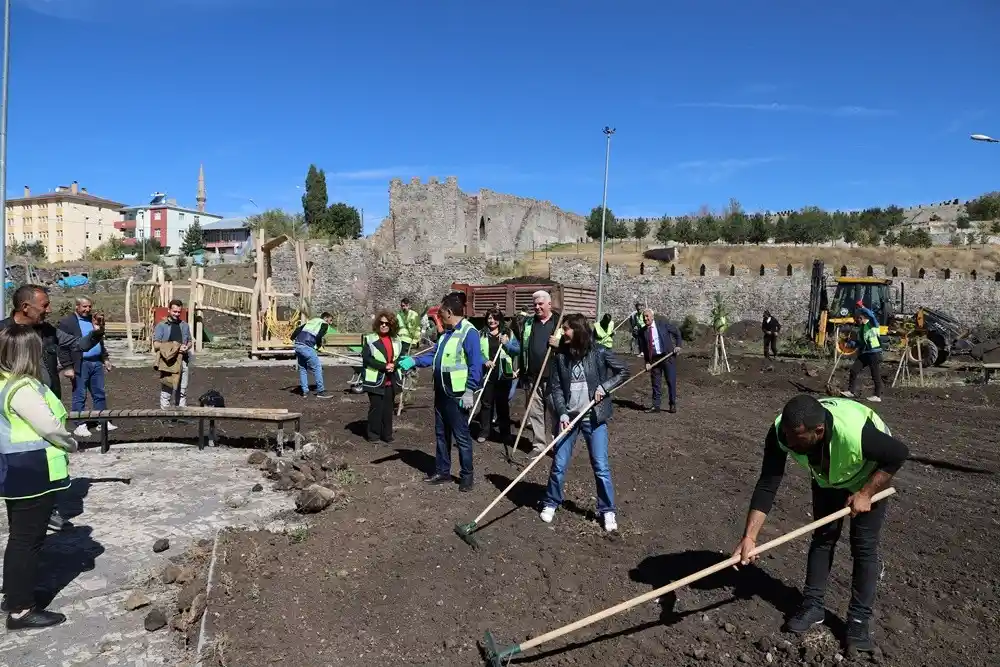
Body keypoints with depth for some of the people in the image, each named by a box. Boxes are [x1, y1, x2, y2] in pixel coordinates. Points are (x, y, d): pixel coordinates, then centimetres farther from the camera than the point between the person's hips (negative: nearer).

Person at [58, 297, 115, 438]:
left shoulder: (94, 320, 13)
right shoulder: (66, 322, -8)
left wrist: (105, 358, 17)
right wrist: (68, 367, -17)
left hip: (96, 363, 6)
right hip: (80, 365, -6)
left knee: (100, 394, 11)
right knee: (80, 396, 0)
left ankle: (103, 422, 19)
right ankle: (80, 425, 7)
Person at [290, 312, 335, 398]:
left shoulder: (311, 321, 27)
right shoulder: (324, 324, 6)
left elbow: (298, 328, 21)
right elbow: (319, 337, -9)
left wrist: (293, 338, 28)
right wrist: (319, 345, 7)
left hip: (298, 345, 8)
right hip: (307, 347, -8)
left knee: (302, 369, 15)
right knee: (317, 368, -1)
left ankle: (305, 392, 17)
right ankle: (320, 391, 0)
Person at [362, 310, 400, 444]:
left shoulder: (396, 341, 9)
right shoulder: (370, 339, -5)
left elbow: (401, 357, 13)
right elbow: (366, 358, -12)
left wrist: (394, 365, -10)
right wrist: (384, 366, -19)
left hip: (391, 381, 4)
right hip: (375, 380, -4)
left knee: (388, 408, 10)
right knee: (376, 408, 0)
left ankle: (387, 434, 20)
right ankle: (373, 435, 13)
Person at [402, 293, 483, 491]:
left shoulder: (468, 332, -18)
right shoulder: (446, 332, 12)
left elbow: (475, 365, -20)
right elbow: (434, 354, 13)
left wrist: (469, 392, -21)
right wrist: (414, 361, -2)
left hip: (458, 395, -9)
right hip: (441, 392, 9)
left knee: (461, 436, 1)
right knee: (441, 434, 17)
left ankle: (467, 475, 14)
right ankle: (442, 471, 29)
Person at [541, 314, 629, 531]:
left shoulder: (598, 353, -7)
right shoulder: (561, 356, 0)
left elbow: (623, 371, 0)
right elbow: (556, 387, 0)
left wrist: (604, 387, -12)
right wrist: (562, 413, -11)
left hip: (594, 417, -2)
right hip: (568, 417, 2)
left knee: (601, 467, 2)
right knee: (559, 464, 6)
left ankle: (607, 511, 18)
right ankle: (550, 503, 26)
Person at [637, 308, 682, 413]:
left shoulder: (662, 323, -3)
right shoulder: (643, 331, 3)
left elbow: (677, 332, 6)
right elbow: (644, 348, 5)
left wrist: (678, 345, -4)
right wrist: (647, 362, -3)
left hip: (668, 356, -3)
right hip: (654, 358, 3)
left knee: (671, 381, 1)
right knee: (655, 382, 6)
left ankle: (673, 405, 13)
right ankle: (656, 405, 14)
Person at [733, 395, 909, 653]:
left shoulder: (856, 433, -46)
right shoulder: (781, 432, -36)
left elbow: (899, 454, -26)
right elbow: (766, 486, -31)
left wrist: (866, 493, -26)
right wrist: (749, 537, -36)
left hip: (868, 477, -3)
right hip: (827, 477, 3)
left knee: (863, 544, -5)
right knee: (822, 536, 6)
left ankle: (859, 619, 8)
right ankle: (813, 605, 19)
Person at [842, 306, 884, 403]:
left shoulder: (872, 323, -5)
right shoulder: (860, 328, 18)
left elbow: (872, 315, -28)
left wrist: (863, 308, -26)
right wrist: (852, 343, 8)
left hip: (875, 353, -8)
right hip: (864, 353, 8)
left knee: (876, 375, -1)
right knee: (854, 369, 1)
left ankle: (878, 396, 7)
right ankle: (852, 391, 7)